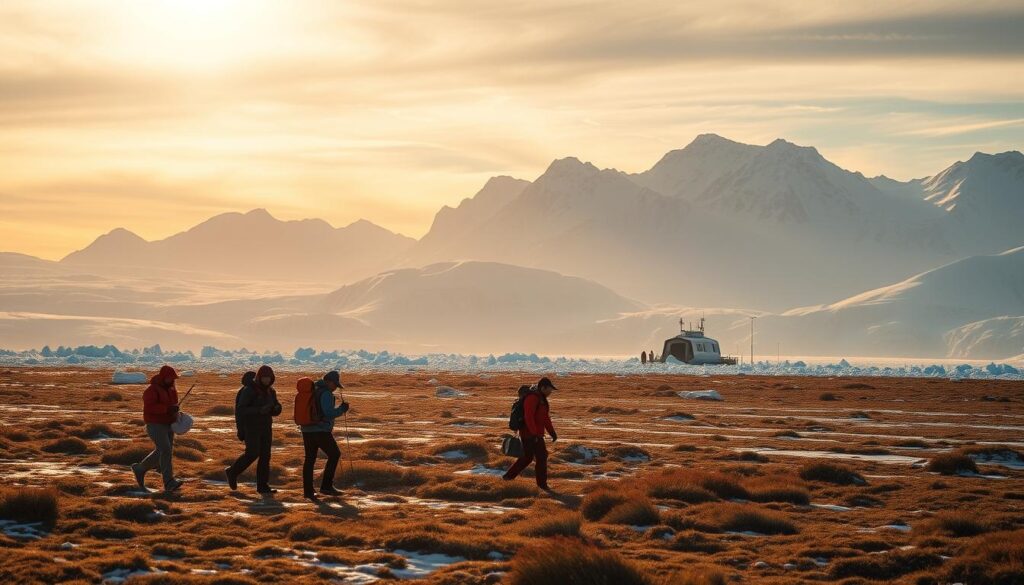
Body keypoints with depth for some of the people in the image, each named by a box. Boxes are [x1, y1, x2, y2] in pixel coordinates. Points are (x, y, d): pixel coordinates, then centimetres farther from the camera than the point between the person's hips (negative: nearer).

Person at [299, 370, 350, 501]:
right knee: (334, 455, 4)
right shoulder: (326, 393, -13)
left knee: (309, 459, 11)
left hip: (307, 430, 8)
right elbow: (329, 413, -20)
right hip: (321, 430, -8)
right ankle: (326, 486, 0)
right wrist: (342, 409, -5)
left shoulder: (311, 390, 14)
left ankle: (308, 490, 10)